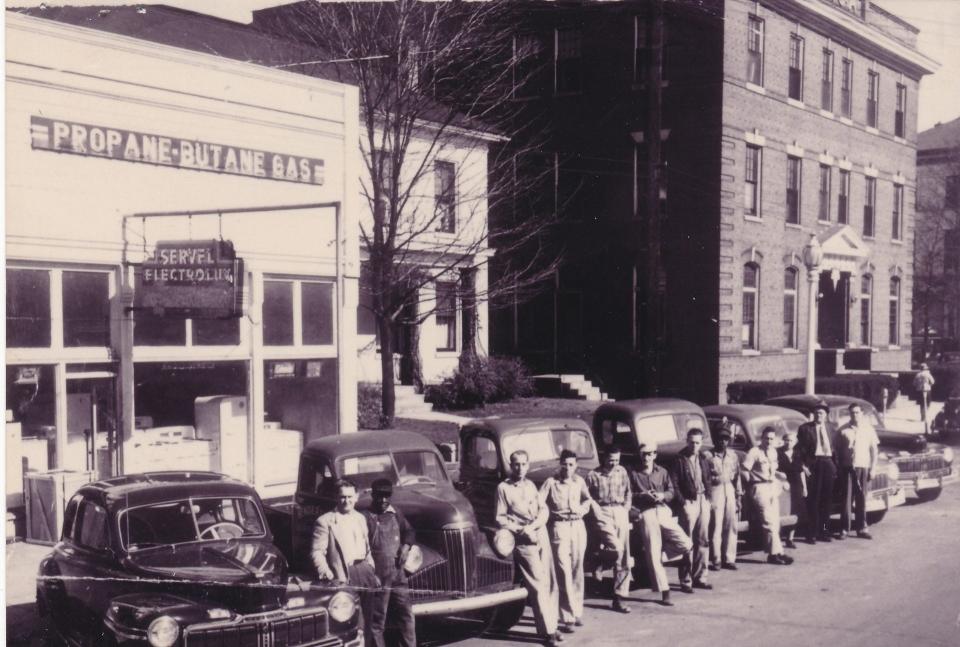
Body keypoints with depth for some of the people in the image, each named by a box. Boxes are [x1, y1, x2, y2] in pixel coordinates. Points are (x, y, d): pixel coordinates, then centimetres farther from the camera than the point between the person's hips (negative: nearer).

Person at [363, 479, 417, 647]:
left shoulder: (396, 514, 10)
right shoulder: (366, 517, -6)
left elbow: (409, 532, 18)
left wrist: (406, 546, -2)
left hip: (398, 575, 5)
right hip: (377, 578, -5)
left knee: (406, 615, 6)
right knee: (376, 621, 2)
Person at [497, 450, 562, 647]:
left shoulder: (530, 485, 15)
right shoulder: (503, 488, -1)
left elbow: (544, 510, 9)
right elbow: (500, 519, -4)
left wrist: (532, 526, -10)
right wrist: (521, 531, -15)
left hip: (542, 536, 6)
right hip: (524, 542, -6)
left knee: (550, 583, 5)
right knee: (538, 586, -9)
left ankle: (550, 625, 13)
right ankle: (547, 631, -6)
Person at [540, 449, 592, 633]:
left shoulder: (579, 481, 9)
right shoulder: (551, 482, -6)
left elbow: (587, 499, 24)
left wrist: (583, 507, 5)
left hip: (578, 527, 5)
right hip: (559, 528, -5)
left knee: (577, 571, 10)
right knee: (564, 573, -10)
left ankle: (577, 612, 21)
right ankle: (568, 618, -11)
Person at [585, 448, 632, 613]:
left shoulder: (622, 472, 15)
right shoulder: (593, 475, 1)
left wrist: (626, 508, 9)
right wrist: (596, 511, -11)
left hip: (620, 512, 4)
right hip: (603, 513, -4)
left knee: (623, 559, 0)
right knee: (616, 548, -26)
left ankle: (619, 598, 6)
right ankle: (600, 561, 9)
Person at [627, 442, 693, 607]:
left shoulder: (662, 472, 14)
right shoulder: (633, 473, 5)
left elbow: (672, 491, 13)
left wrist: (662, 496, -8)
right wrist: (642, 495, -12)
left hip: (663, 511, 4)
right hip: (646, 514, -3)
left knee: (686, 545, -9)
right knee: (653, 554, -7)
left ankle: (656, 552, 11)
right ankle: (664, 593, -2)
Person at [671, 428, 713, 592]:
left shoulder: (704, 458, 11)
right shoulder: (680, 459, -6)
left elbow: (709, 478, 14)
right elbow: (675, 483, -8)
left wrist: (708, 497, 2)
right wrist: (682, 501, -15)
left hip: (703, 500, 6)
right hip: (689, 502, -6)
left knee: (703, 541, 10)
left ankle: (700, 577, 19)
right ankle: (685, 580, 1)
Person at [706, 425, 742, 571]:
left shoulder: (733, 455, 10)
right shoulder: (709, 456, -4)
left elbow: (737, 476, 13)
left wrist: (739, 496, 8)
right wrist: (707, 498, -9)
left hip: (730, 490, 4)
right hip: (716, 490, -4)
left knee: (731, 527, 5)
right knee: (716, 527, -4)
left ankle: (729, 559, 11)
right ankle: (716, 560, 2)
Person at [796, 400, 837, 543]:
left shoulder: (830, 428, 13)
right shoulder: (805, 428, 2)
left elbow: (836, 447, 12)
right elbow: (800, 449, -2)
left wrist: (835, 465, 4)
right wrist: (803, 465, -11)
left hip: (828, 463, 4)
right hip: (813, 464, -4)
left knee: (826, 499, 8)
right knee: (813, 500, -3)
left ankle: (824, 531, 17)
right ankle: (812, 534, 1)